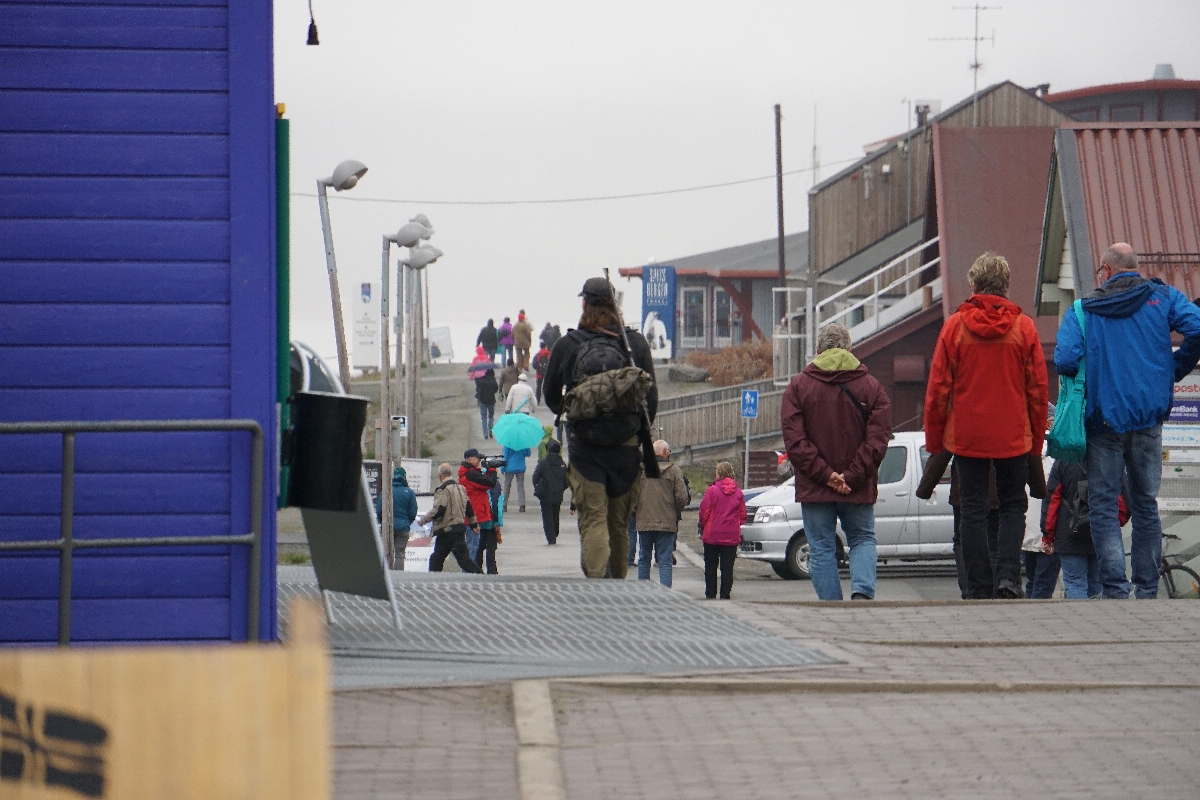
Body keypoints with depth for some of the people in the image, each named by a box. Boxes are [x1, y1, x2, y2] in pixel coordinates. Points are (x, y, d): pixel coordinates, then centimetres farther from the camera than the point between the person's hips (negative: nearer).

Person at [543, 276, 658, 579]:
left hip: (583, 444, -2)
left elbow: (550, 395, 13)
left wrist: (561, 409, 36)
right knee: (619, 523, 13)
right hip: (626, 445, 2)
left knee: (593, 520, -5)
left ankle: (597, 578, -24)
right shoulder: (635, 343, 1)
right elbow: (651, 398, 4)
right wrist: (642, 439, 17)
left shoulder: (566, 346, -2)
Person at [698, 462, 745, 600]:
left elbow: (704, 512, -8)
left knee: (710, 566, 9)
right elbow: (743, 515, 5)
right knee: (727, 566, 5)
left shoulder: (712, 490, -10)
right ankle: (725, 594, 0)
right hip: (732, 536, 2)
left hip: (712, 535, -2)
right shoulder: (738, 493, 1)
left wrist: (703, 526, 9)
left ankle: (710, 593, 10)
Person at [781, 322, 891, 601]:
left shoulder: (798, 386, 0)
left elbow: (794, 441, -9)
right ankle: (863, 590, -9)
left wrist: (824, 474, -12)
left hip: (814, 488, -1)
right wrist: (851, 477, -9)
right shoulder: (871, 386, 3)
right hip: (858, 490, 1)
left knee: (822, 549, 5)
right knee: (862, 539, 16)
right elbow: (878, 439, -6)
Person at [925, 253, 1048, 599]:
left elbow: (938, 388, -2)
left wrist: (934, 440, 6)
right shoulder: (1023, 327, -1)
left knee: (973, 510, 5)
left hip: (966, 437, -1)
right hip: (1013, 437, 1)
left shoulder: (955, 326, -3)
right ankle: (1008, 575, -6)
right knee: (1013, 505, 13)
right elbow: (1038, 389, 2)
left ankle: (980, 590, 3)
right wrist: (1036, 441, 11)